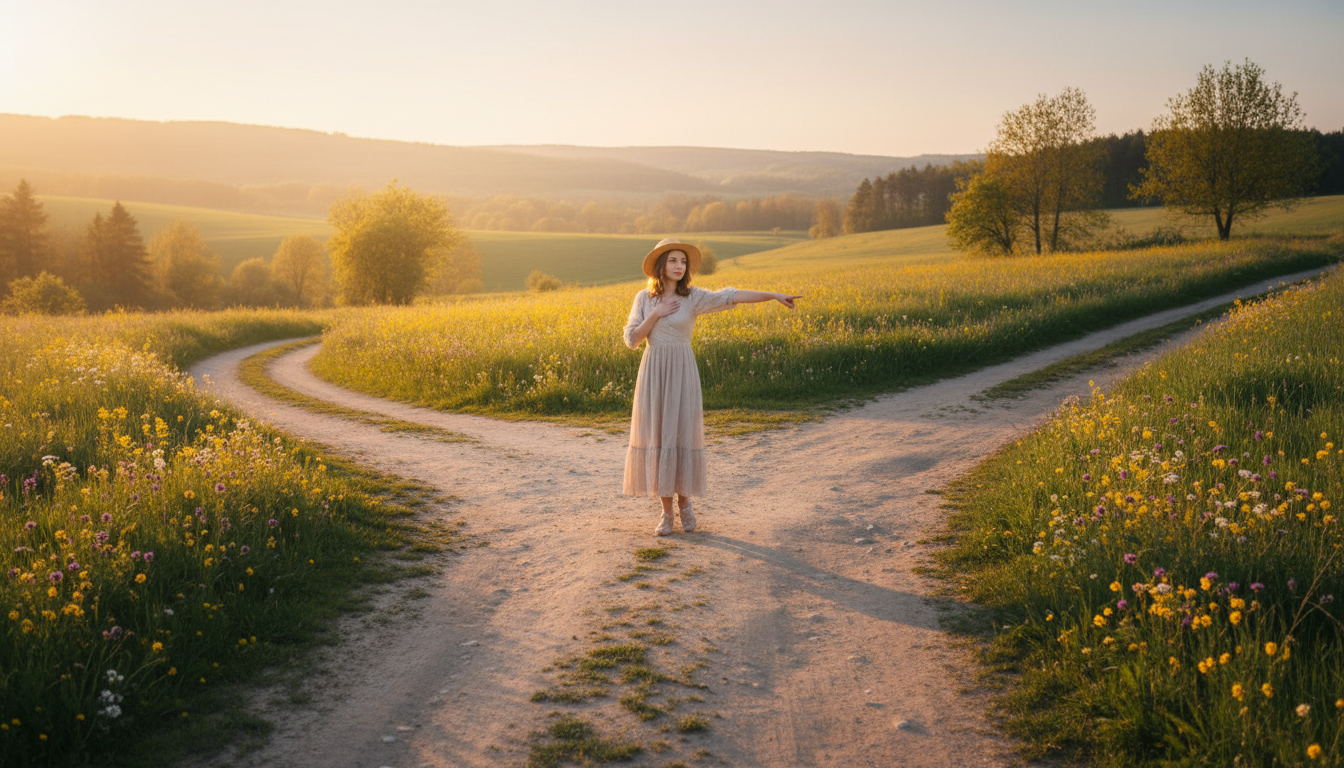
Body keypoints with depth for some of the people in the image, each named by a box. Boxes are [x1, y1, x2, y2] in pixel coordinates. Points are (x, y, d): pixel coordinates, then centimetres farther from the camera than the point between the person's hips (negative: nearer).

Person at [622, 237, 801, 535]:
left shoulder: (693, 297, -2)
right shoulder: (644, 298, 4)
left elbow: (732, 296, -12)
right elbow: (632, 340, 0)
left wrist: (774, 295, -21)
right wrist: (656, 315, -11)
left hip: (682, 373, -1)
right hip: (653, 374, 1)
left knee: (681, 435, -2)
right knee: (656, 437, 1)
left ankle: (684, 500, 21)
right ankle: (666, 511, 11)